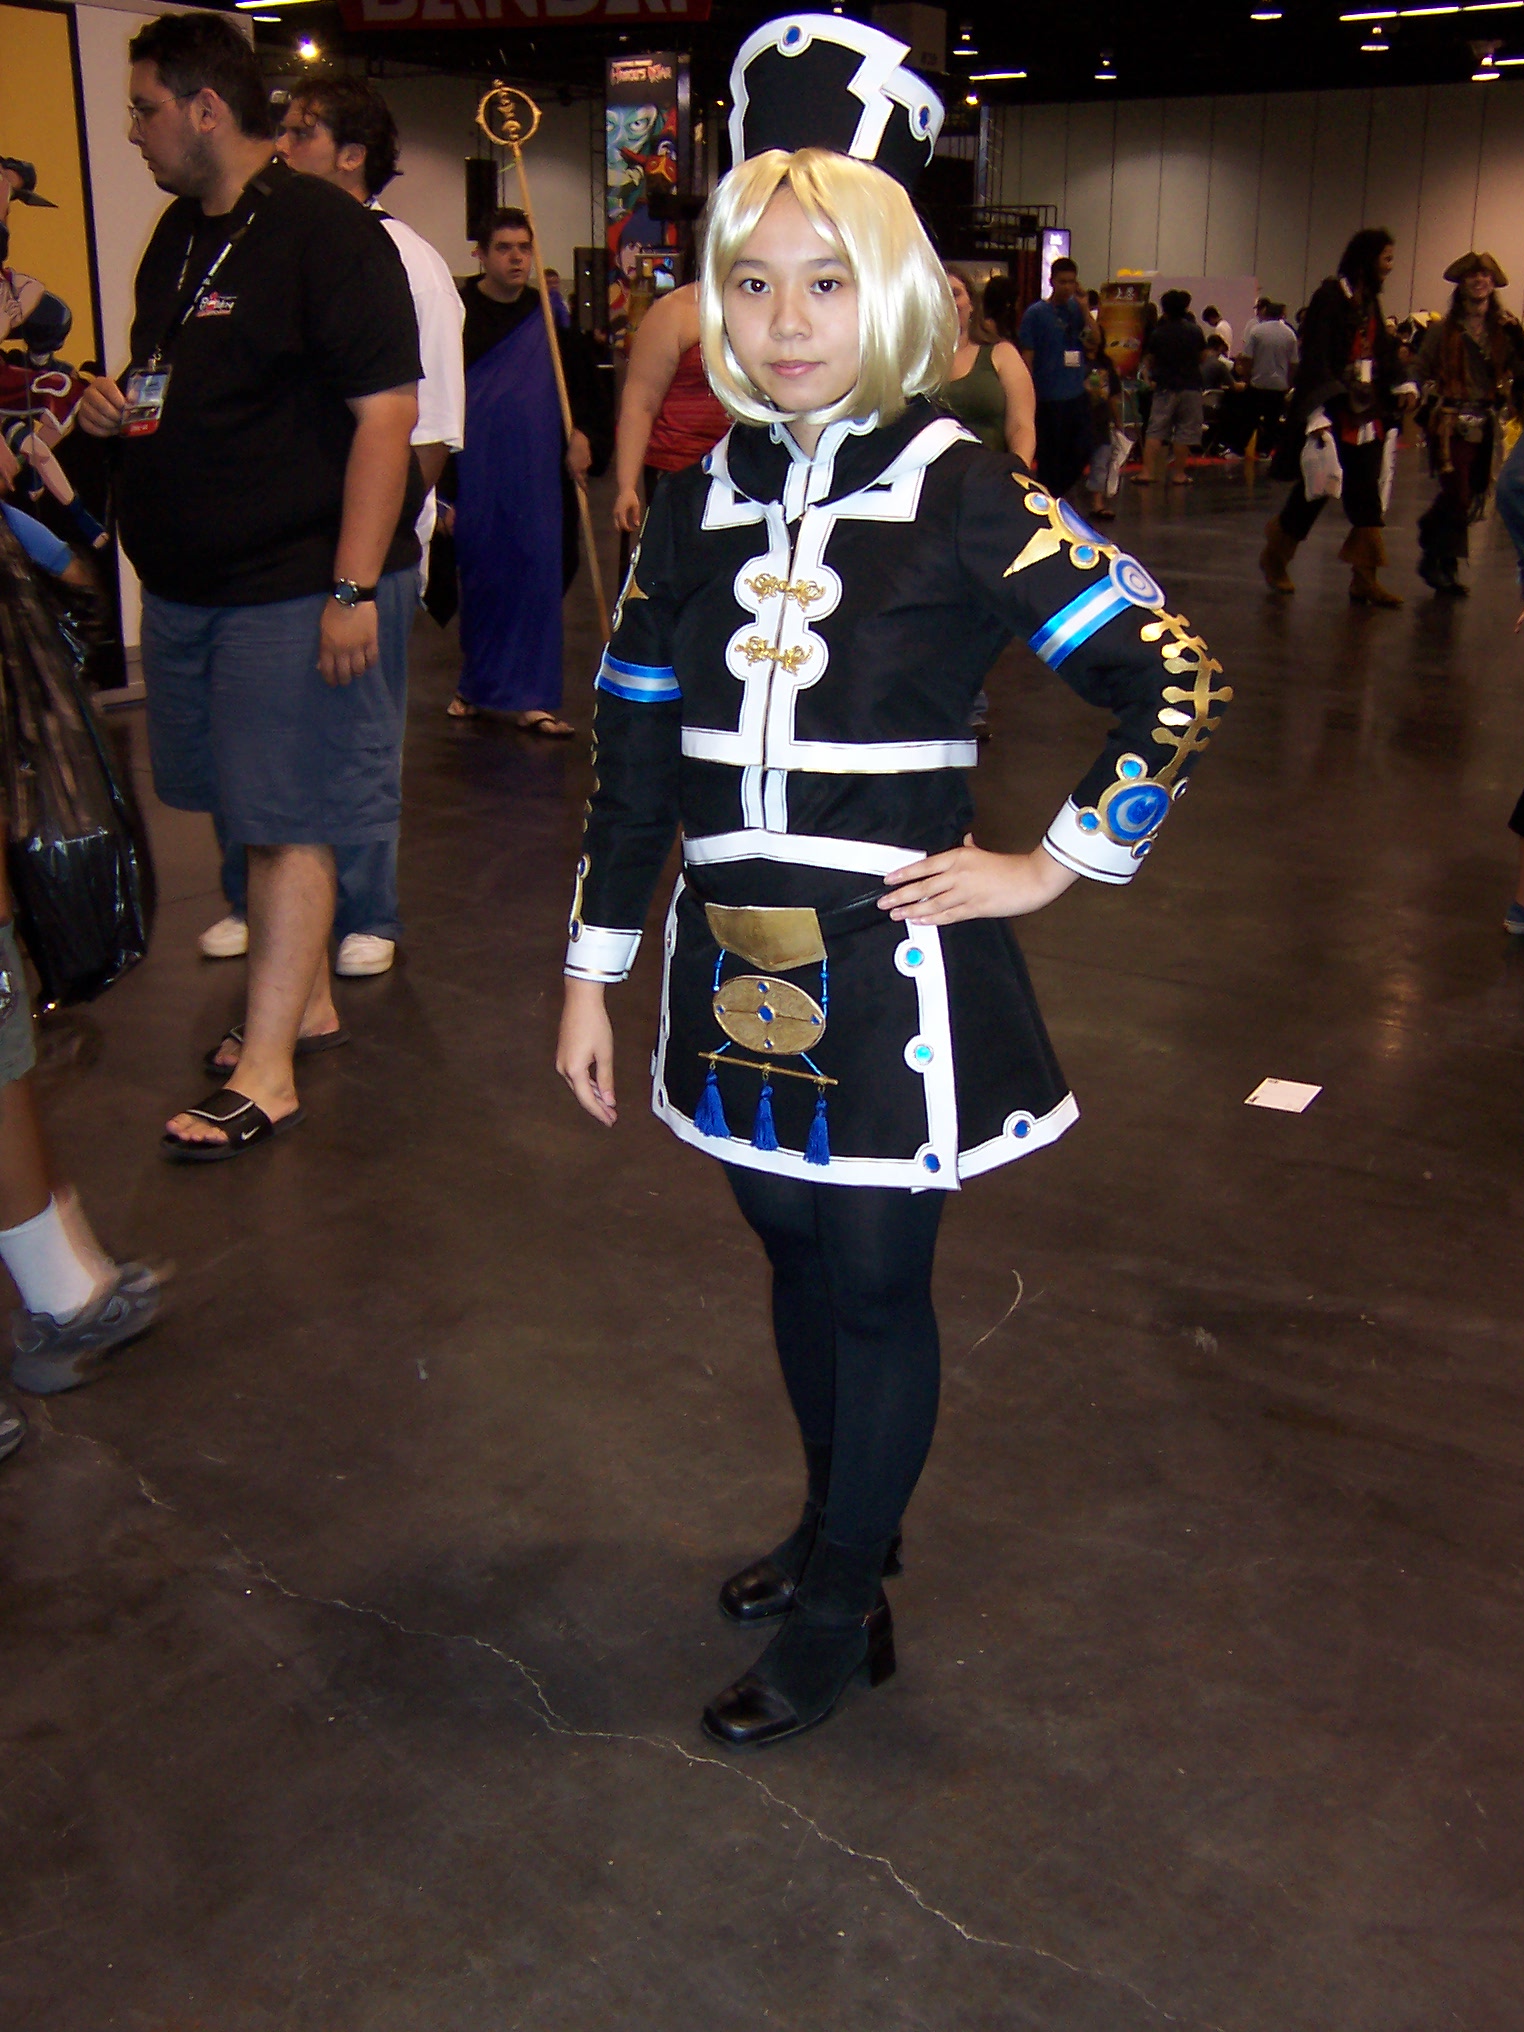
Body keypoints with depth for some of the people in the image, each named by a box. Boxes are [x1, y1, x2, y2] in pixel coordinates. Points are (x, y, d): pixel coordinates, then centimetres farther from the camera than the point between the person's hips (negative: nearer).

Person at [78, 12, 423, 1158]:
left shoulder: (325, 234, -12)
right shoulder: (180, 235, 14)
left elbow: (386, 415, -19)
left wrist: (355, 589, -24)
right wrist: (117, 403, 4)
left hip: (297, 586, -8)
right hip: (187, 583, 8)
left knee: (286, 819, -4)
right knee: (253, 808, 15)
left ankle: (267, 1074, 2)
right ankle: (306, 1000, 30)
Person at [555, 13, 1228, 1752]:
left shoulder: (965, 502, -10)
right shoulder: (692, 509, 4)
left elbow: (1176, 682, -8)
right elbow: (635, 756, 7)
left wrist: (1057, 863, -8)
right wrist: (592, 972, 7)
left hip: (892, 963, -5)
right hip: (737, 956, 5)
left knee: (875, 1287, 8)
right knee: (794, 1258, 19)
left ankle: (839, 1616, 27)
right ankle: (841, 1527, 43)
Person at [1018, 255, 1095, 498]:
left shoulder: (1077, 309, 9)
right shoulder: (1036, 313, -4)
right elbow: (1027, 357, -5)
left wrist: (1084, 308, -6)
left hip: (1077, 395, 5)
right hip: (1049, 398, -5)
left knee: (1081, 454, 7)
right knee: (1050, 457, 1)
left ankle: (1059, 493, 26)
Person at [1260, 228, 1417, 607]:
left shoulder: (1369, 301, 13)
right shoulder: (1330, 296, -11)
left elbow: (1383, 348, 23)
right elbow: (1315, 357, -18)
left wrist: (1402, 386, 9)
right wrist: (1319, 414, -25)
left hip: (1366, 416, 7)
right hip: (1334, 415, -7)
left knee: (1366, 497, 2)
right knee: (1317, 488, 2)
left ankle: (1365, 580, 4)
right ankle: (1274, 558, 23)